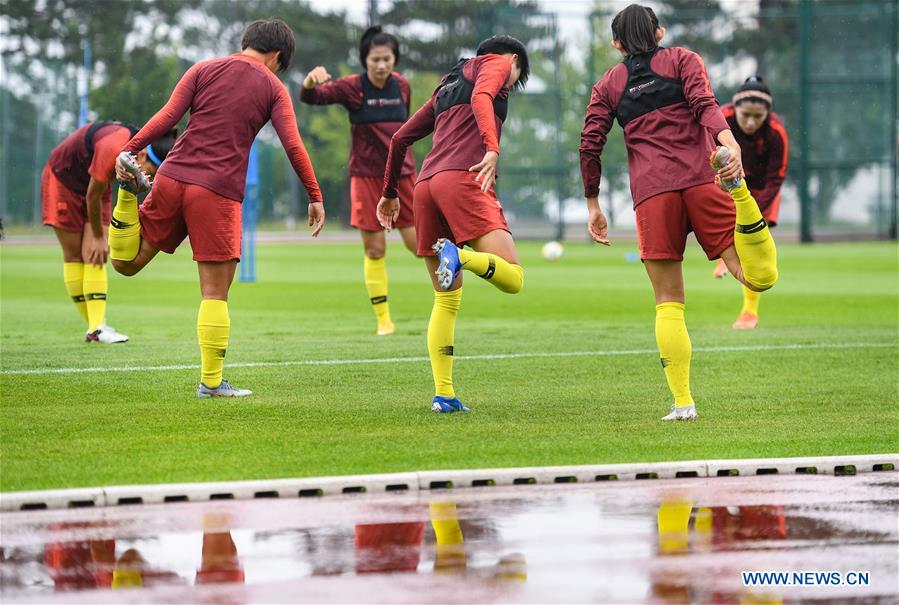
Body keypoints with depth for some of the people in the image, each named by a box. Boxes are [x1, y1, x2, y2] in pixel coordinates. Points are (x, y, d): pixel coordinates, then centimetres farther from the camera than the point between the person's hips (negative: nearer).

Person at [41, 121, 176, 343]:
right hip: (62, 178, -6)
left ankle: (97, 327, -13)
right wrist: (98, 237, -16)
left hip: (95, 184, 6)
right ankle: (95, 326, -2)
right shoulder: (112, 149, -38)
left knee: (94, 255, -6)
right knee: (74, 256, -4)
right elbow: (93, 196, -27)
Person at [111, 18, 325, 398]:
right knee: (215, 294, 4)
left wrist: (128, 150, 1)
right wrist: (315, 197, 3)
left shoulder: (204, 70, 13)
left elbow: (166, 117, 1)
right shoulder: (273, 89, 7)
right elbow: (293, 146, -2)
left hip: (172, 180, 3)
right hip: (218, 193, -3)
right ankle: (212, 382, 4)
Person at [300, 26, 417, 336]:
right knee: (374, 250, -1)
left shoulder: (402, 86, 3)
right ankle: (383, 319, 7)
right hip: (367, 176, -2)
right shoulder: (352, 88, -9)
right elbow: (311, 97, -21)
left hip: (402, 173, 2)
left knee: (418, 242, -1)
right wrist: (311, 81, -43)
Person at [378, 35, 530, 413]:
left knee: (446, 302, 11)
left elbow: (401, 138, 33)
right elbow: (480, 97, -9)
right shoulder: (498, 63, 14)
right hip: (463, 180, -7)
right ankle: (461, 256, -41)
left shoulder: (447, 86, 33)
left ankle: (443, 395, 2)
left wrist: (390, 193, 43)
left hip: (426, 185, 7)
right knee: (513, 280, -15)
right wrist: (492, 149, -23)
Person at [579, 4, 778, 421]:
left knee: (668, 305, 6)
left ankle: (682, 402, -3)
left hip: (651, 192, 1)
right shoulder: (682, 60, 17)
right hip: (700, 180, -1)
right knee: (759, 278, -11)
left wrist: (593, 206, 19)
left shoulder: (608, 85, 20)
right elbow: (705, 104, -3)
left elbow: (590, 145, 12)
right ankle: (739, 192, -33)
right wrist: (727, 141, -18)